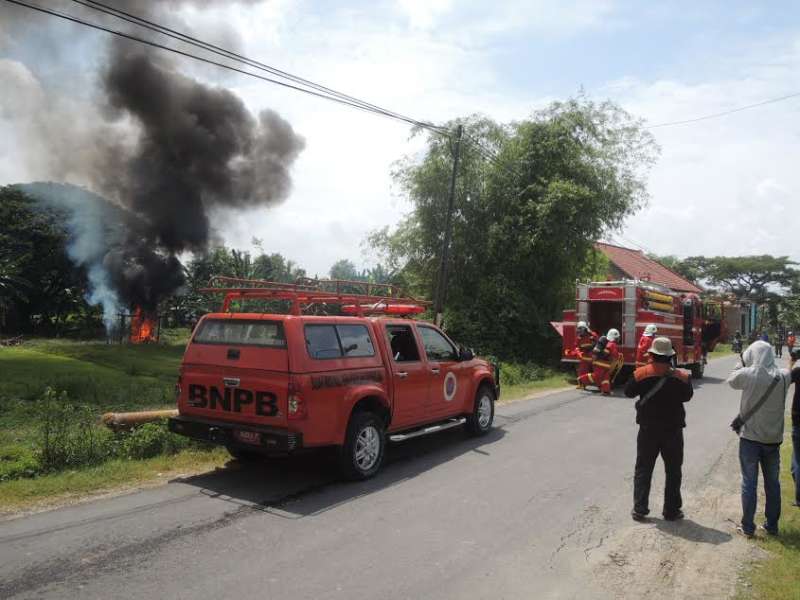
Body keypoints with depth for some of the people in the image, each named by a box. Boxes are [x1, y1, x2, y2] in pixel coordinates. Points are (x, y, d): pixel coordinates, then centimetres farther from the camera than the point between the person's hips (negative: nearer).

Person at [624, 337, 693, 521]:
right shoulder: (682, 376, -10)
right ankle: (671, 510, 18)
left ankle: (639, 509, 11)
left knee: (643, 469, 10)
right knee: (673, 471, 13)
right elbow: (687, 396, 7)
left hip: (648, 429, 0)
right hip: (673, 430, 0)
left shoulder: (641, 374, -12)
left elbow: (628, 392, 1)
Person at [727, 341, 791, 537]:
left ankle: (747, 527, 12)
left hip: (750, 438, -3)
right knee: (773, 483, 16)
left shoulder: (748, 374, -17)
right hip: (773, 439, 3)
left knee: (749, 483, 6)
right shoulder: (783, 376, -8)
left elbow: (731, 381, 1)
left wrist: (742, 363, 10)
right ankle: (772, 526, 26)